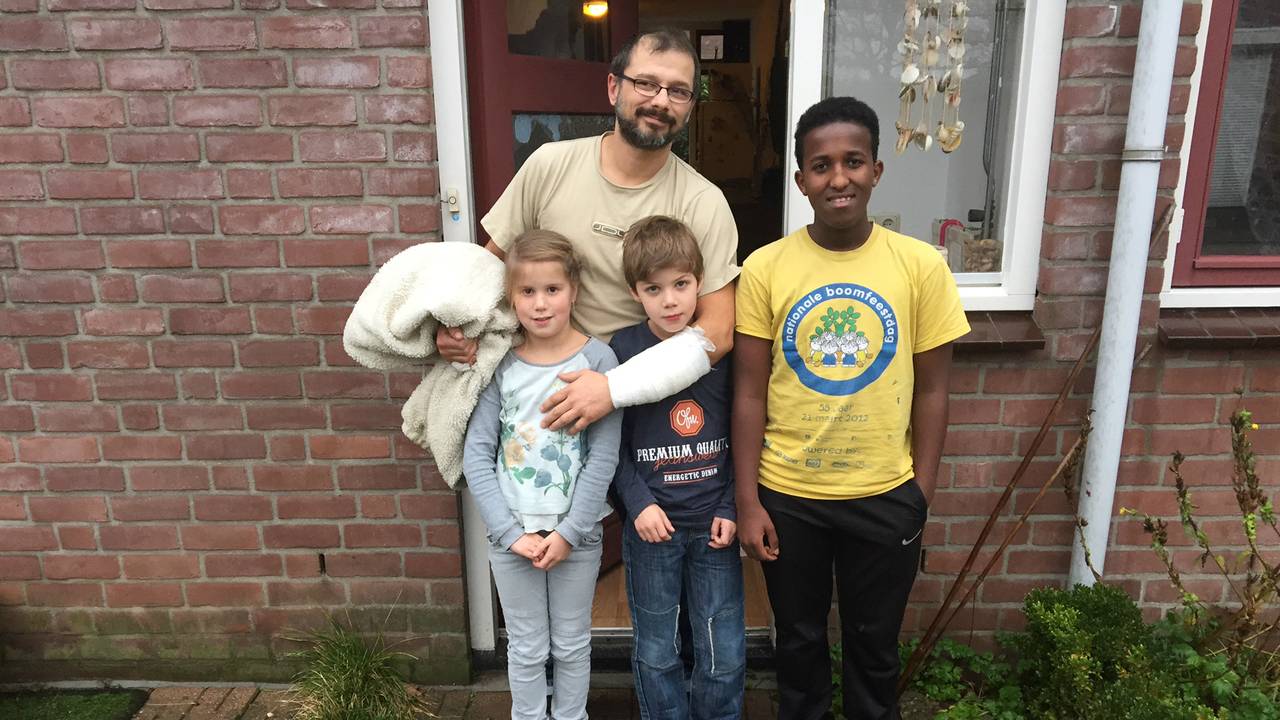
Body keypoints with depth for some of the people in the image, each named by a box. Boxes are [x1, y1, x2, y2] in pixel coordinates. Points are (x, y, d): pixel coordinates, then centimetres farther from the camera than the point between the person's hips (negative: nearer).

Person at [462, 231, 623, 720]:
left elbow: (604, 456, -12)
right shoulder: (499, 365, -5)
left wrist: (569, 532, -13)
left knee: (571, 644, 17)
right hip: (511, 536, 1)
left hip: (576, 534, -1)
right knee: (526, 648, 16)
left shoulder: (597, 359, -10)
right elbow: (477, 455, -6)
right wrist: (511, 532, -12)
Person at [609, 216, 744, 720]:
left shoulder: (723, 348, -4)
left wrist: (731, 508, -3)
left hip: (714, 524, 1)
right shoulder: (621, 352, -8)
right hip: (650, 524, -1)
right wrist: (638, 503, -13)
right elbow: (612, 442, -3)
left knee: (726, 654, 11)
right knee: (656, 652, 13)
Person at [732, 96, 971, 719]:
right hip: (787, 496, 0)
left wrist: (921, 498, -1)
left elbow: (930, 391, -2)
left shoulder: (921, 266, -8)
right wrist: (748, 502, -6)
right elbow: (749, 393, -6)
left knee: (874, 644, 20)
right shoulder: (764, 268, -10)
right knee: (799, 639, 21)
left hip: (885, 496, 0)